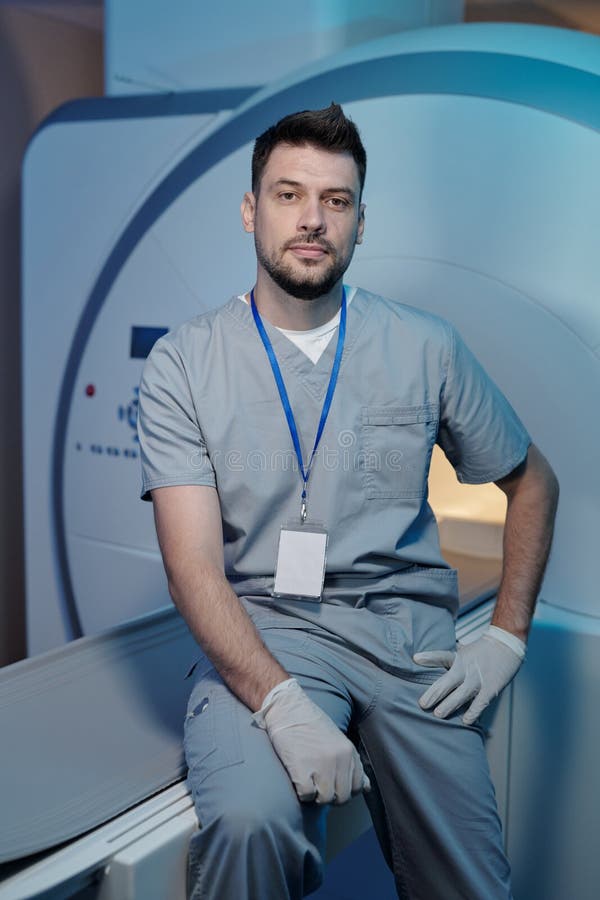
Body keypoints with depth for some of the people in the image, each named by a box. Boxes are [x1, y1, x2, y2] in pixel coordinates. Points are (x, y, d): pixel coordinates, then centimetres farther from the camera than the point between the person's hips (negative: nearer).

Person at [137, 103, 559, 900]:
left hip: (406, 629, 3)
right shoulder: (184, 363, -1)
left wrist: (507, 638, 6)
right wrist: (282, 703, -24)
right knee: (250, 822, -31)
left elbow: (533, 482, 17)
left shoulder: (426, 348, 6)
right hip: (260, 631, -2)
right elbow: (195, 568, -9)